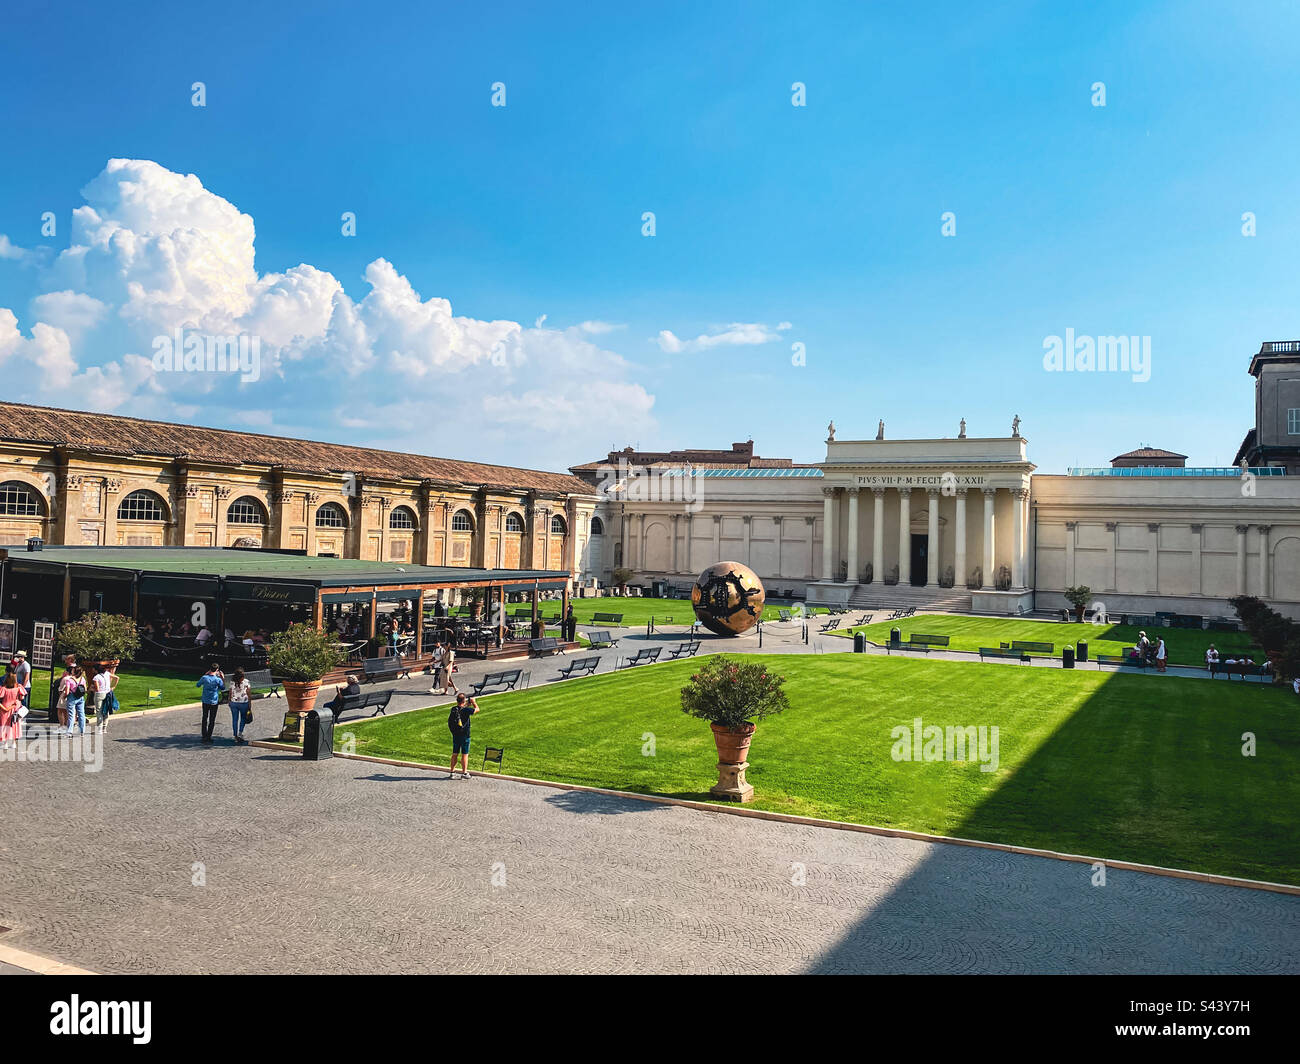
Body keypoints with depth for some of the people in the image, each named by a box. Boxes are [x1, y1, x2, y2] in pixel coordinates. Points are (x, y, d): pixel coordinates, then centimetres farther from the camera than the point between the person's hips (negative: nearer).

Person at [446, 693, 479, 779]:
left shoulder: (453, 709, -3)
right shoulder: (466, 710, -19)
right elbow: (477, 709, -5)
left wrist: (467, 705, 24)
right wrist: (473, 702, 11)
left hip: (455, 736, 5)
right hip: (464, 736, -5)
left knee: (455, 754, 15)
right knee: (465, 754, 4)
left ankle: (451, 771, 22)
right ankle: (464, 773, 7)